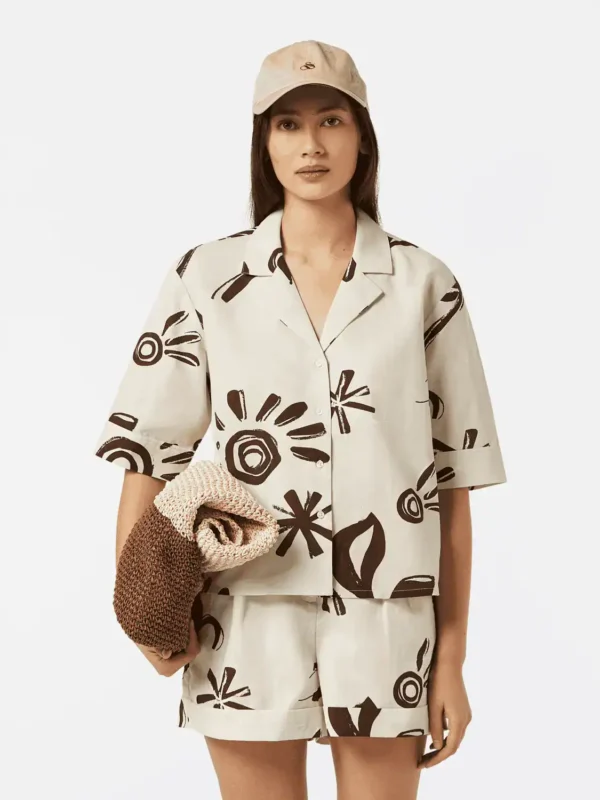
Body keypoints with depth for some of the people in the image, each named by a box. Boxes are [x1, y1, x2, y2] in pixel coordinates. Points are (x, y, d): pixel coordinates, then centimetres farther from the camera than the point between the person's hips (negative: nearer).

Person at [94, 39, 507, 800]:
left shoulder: (425, 285, 0)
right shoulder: (206, 277, 0)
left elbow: (453, 482, 2)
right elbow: (148, 450, 2)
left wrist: (452, 657, 1)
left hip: (386, 627, 0)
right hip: (247, 626, 0)